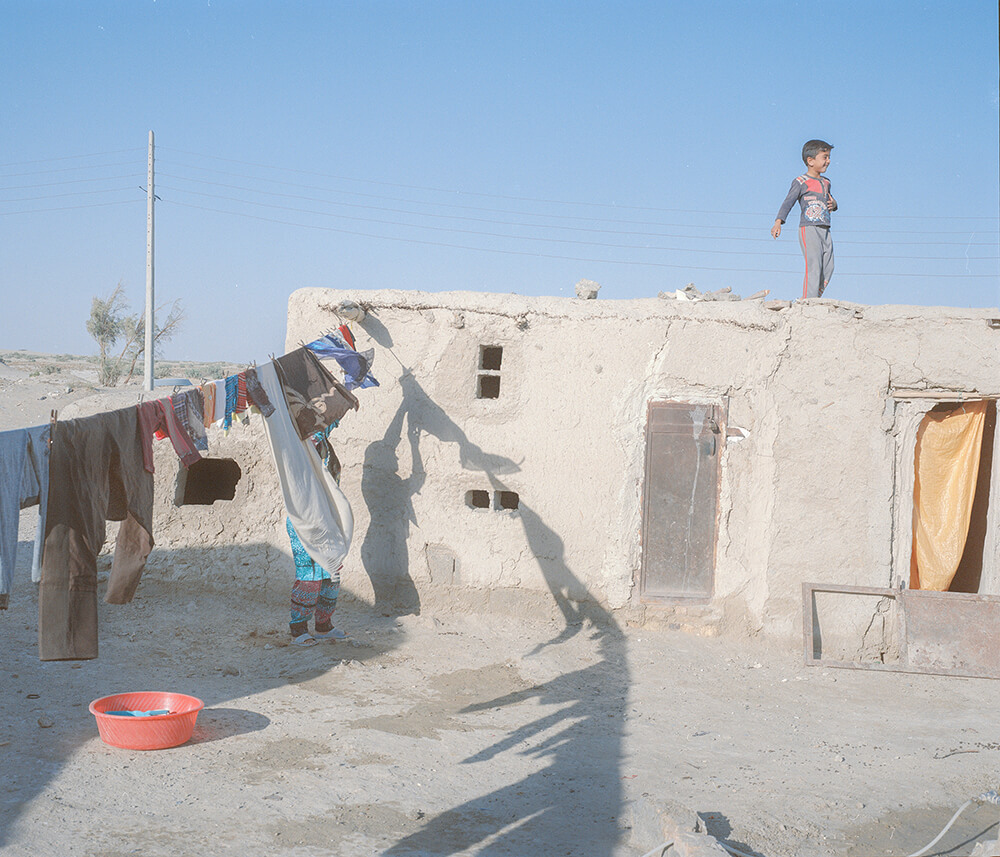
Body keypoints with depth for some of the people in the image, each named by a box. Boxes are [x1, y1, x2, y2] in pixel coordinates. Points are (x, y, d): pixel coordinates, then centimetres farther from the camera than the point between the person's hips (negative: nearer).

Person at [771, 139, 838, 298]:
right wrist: (778, 222, -24)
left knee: (828, 268, 2)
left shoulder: (825, 182, 19)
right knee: (814, 266, -15)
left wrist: (834, 204, 7)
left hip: (825, 231, 8)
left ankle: (814, 299, 11)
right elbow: (788, 202, -11)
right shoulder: (801, 182, -4)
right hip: (808, 229, -7)